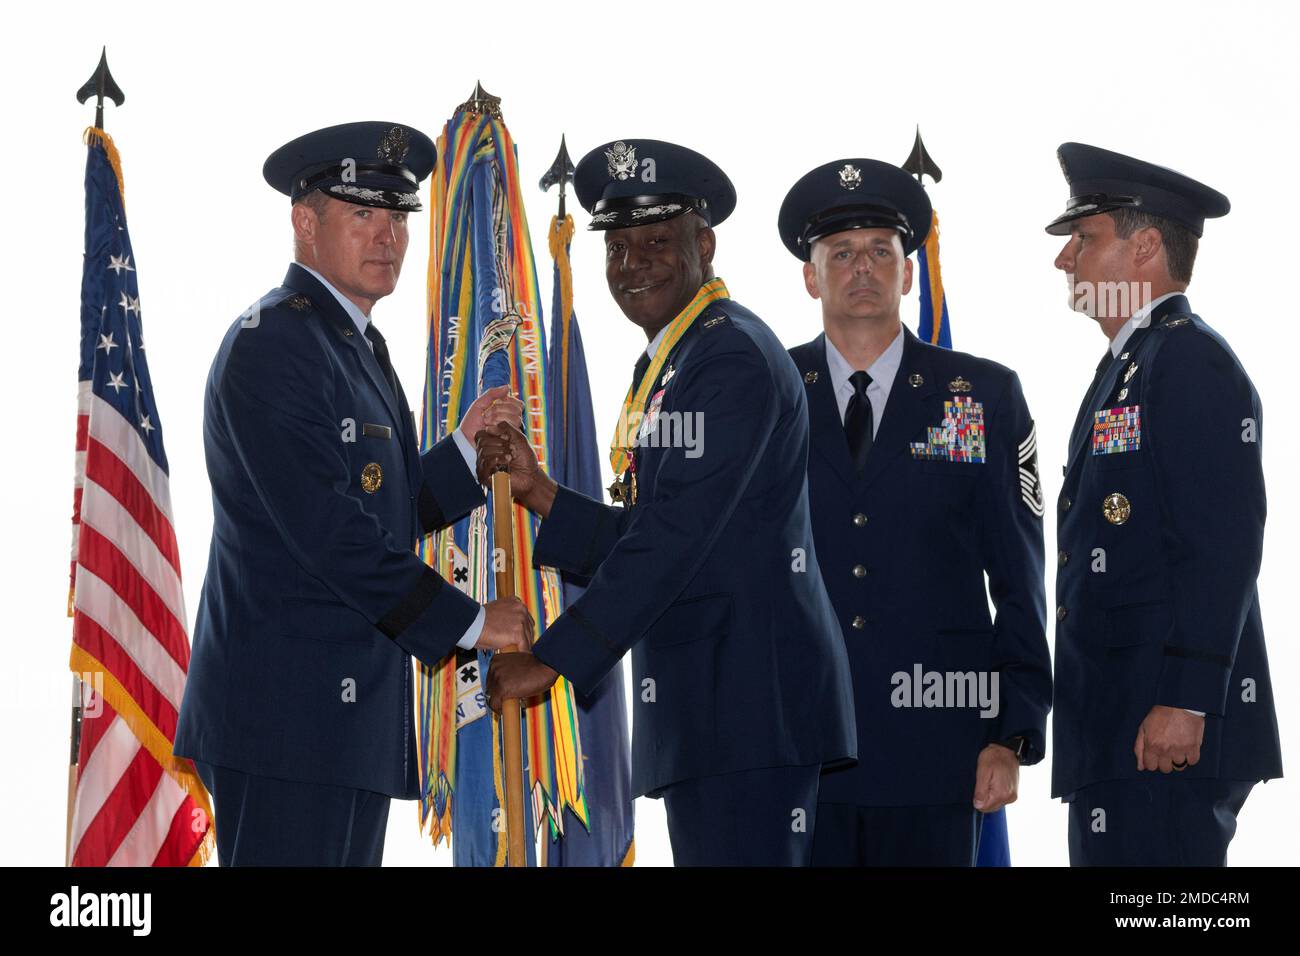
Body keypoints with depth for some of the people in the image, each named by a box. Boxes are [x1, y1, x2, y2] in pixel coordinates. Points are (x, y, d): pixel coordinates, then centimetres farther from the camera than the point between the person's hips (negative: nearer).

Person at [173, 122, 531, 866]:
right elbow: (328, 532, -20)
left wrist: (468, 451, 6)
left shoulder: (357, 345, 19)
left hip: (353, 712, 10)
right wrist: (468, 623, -13)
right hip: (287, 711, -10)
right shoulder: (272, 345, -13)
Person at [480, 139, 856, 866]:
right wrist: (536, 491, 2)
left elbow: (678, 535, -20)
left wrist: (552, 661, -19)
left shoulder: (737, 356, -12)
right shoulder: (662, 367, 18)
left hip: (753, 697, -10)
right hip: (703, 701, 10)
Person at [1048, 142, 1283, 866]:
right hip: (1115, 727, 10)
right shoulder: (1129, 365, 23)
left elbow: (1223, 547, -18)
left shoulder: (1191, 360, -9)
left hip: (1169, 732, -10)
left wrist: (1183, 704, -23)